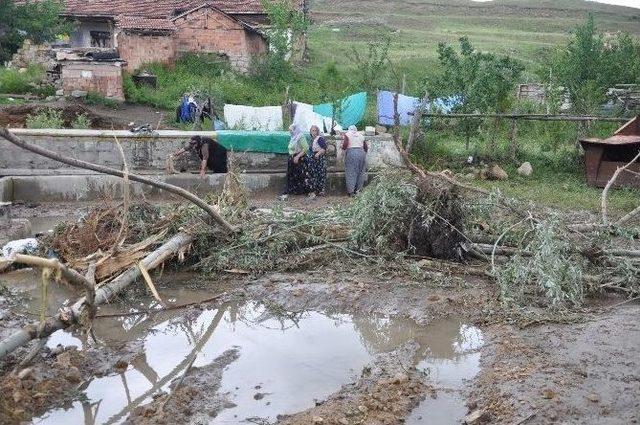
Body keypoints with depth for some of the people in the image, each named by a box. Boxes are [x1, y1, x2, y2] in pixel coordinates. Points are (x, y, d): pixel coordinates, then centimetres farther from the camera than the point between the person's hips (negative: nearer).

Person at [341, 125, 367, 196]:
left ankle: (351, 191, -3)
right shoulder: (361, 135, 20)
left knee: (350, 172, -1)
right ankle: (358, 189, 12)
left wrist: (343, 148, 11)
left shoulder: (346, 134, 7)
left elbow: (345, 144, -9)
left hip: (351, 152, -4)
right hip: (361, 152, 4)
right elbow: (365, 147, 17)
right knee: (360, 172, 10)